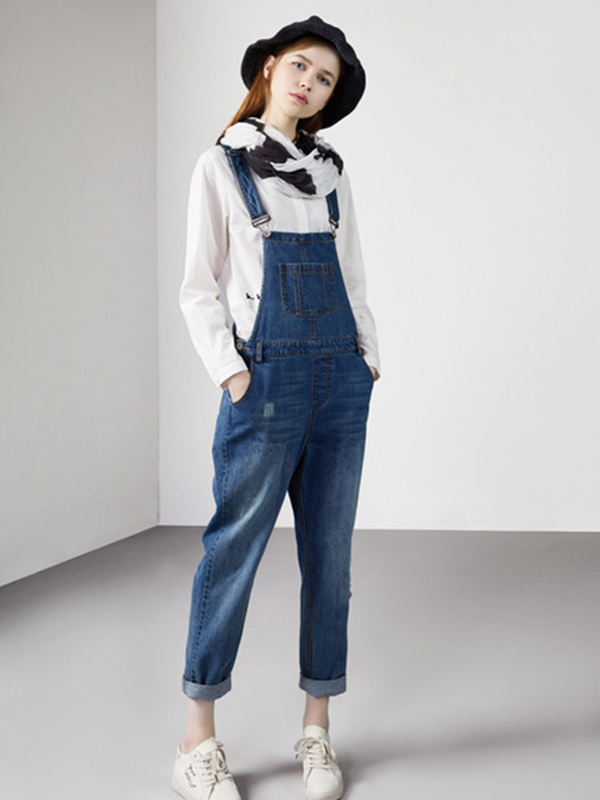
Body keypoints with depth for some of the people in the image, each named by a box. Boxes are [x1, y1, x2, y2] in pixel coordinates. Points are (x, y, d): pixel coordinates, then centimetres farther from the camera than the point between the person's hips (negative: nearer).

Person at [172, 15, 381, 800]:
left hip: (342, 380, 5)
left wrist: (370, 353, 7)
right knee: (235, 546, -3)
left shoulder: (331, 170, 15)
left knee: (330, 552, 5)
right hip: (267, 378, -4)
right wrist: (230, 373, -10)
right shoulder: (222, 165, 4)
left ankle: (317, 728, 16)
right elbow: (199, 287, 0)